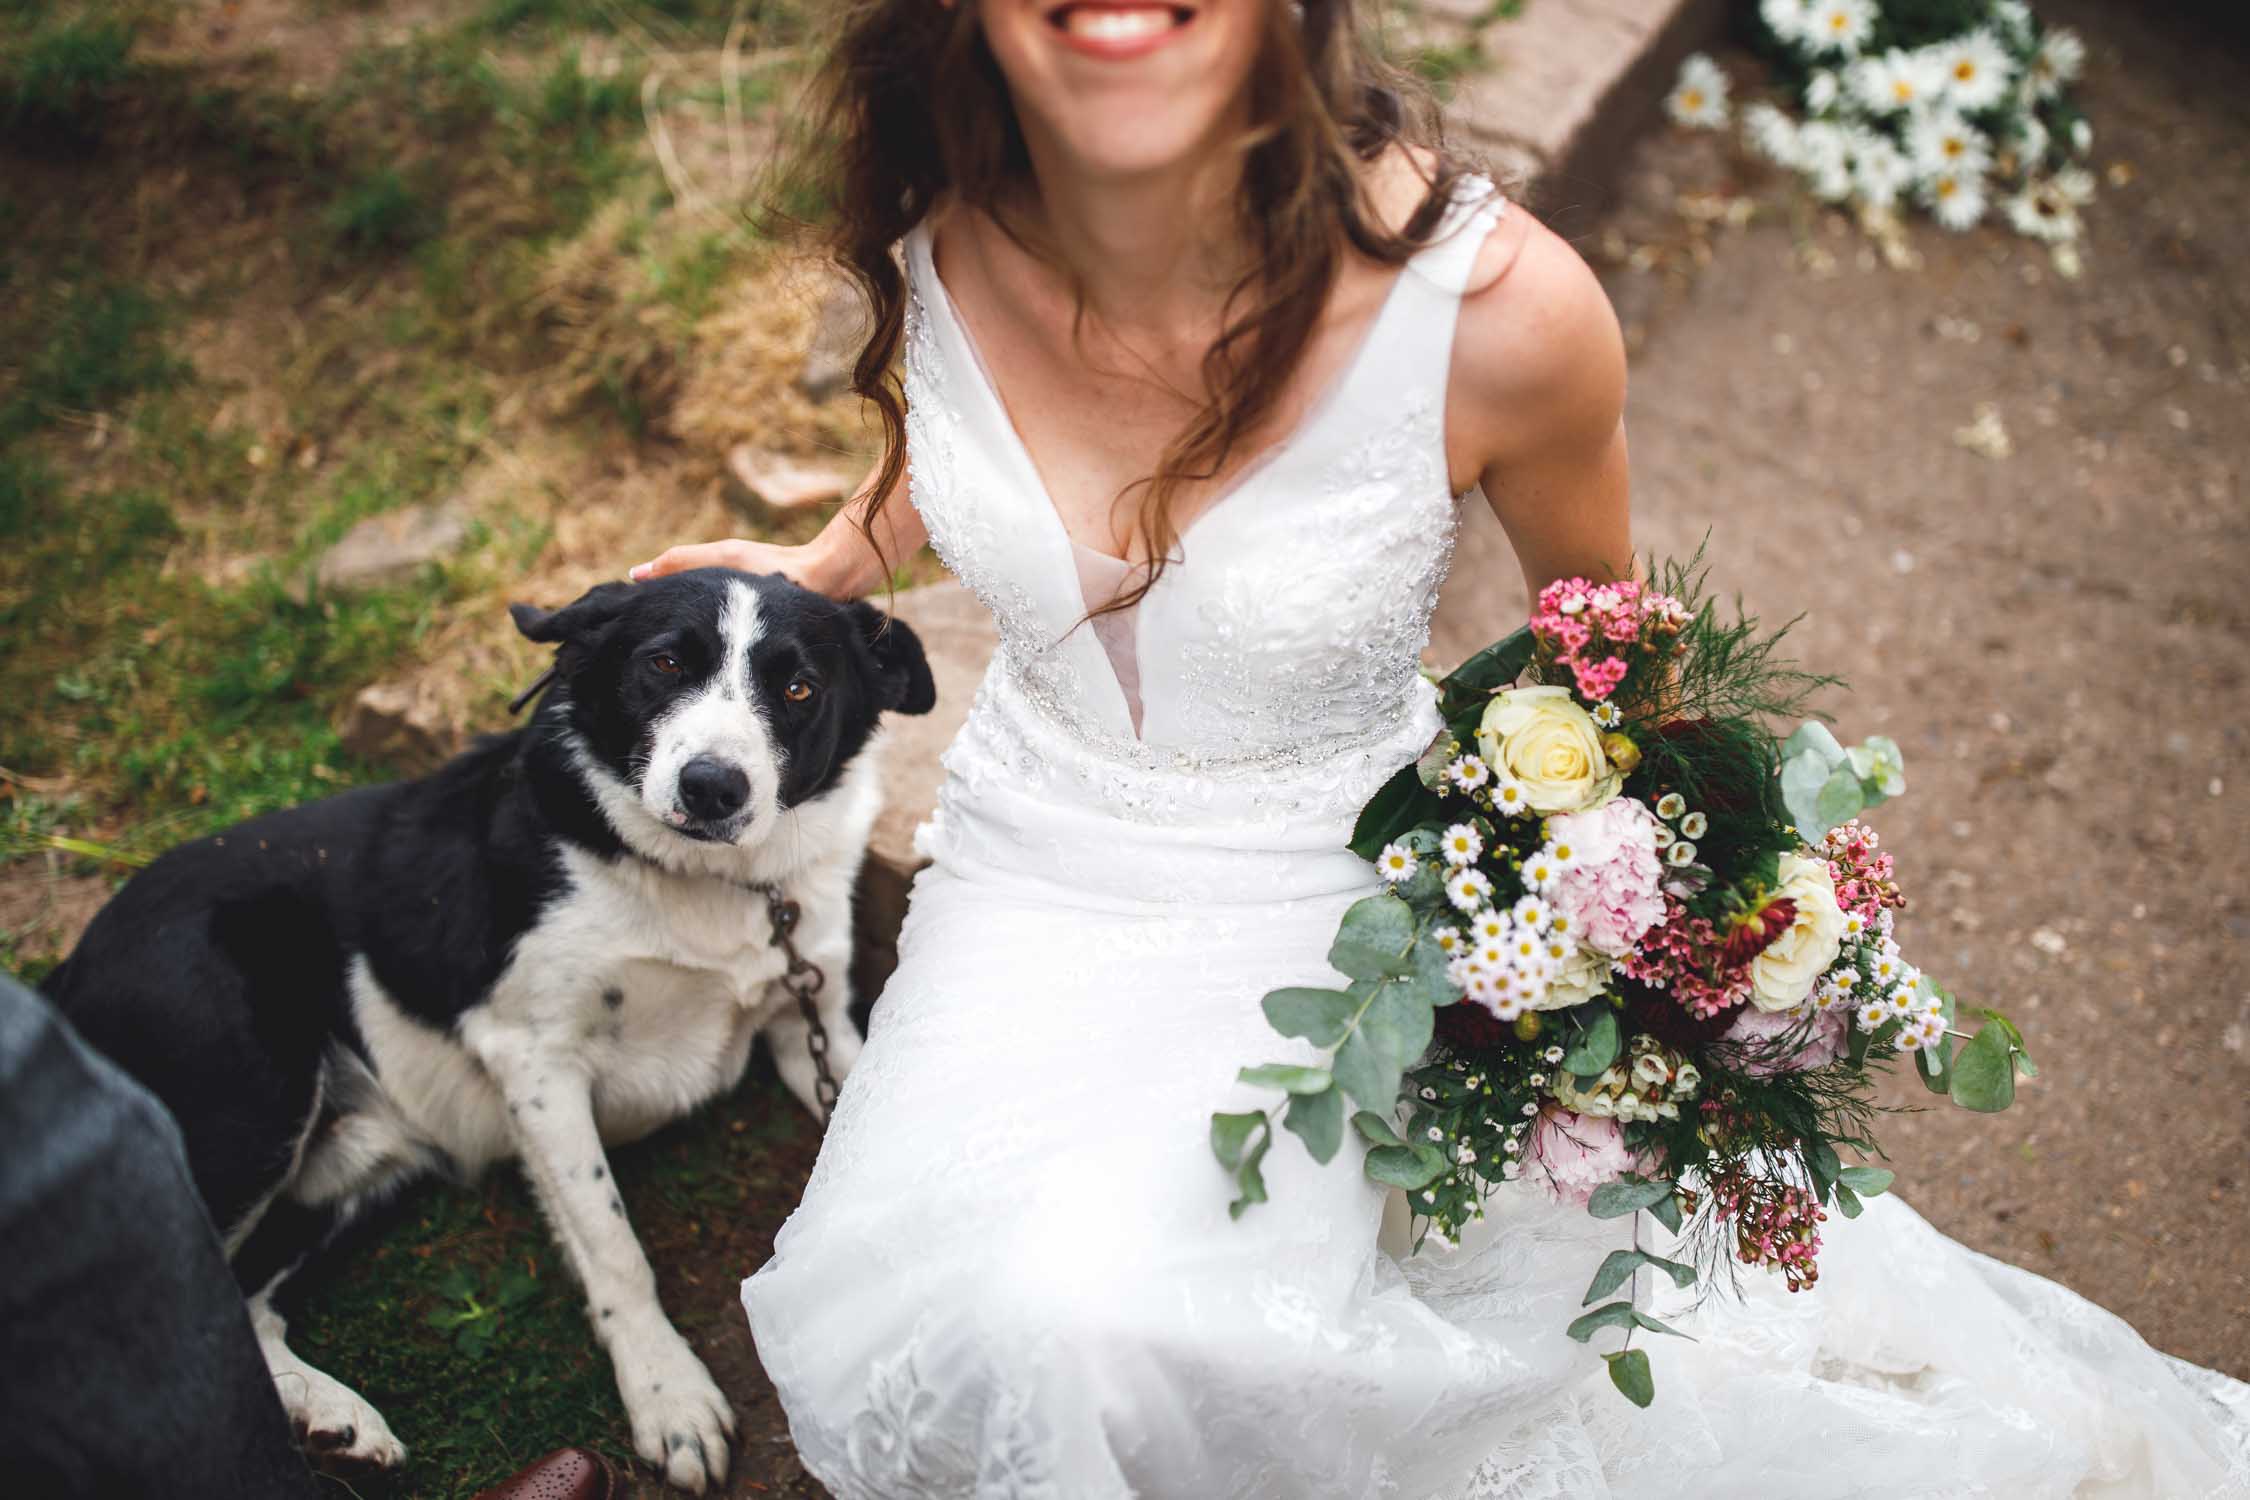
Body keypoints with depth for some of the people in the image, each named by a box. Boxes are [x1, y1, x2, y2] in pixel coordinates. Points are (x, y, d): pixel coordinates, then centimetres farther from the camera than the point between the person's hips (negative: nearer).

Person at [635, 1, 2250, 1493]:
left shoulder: (1496, 305, -26)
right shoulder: (937, 215, -15)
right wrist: (827, 563, 20)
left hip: (1332, 899, -2)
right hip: (1030, 871, 3)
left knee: (1090, 1307, -27)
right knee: (1007, 1320, -23)